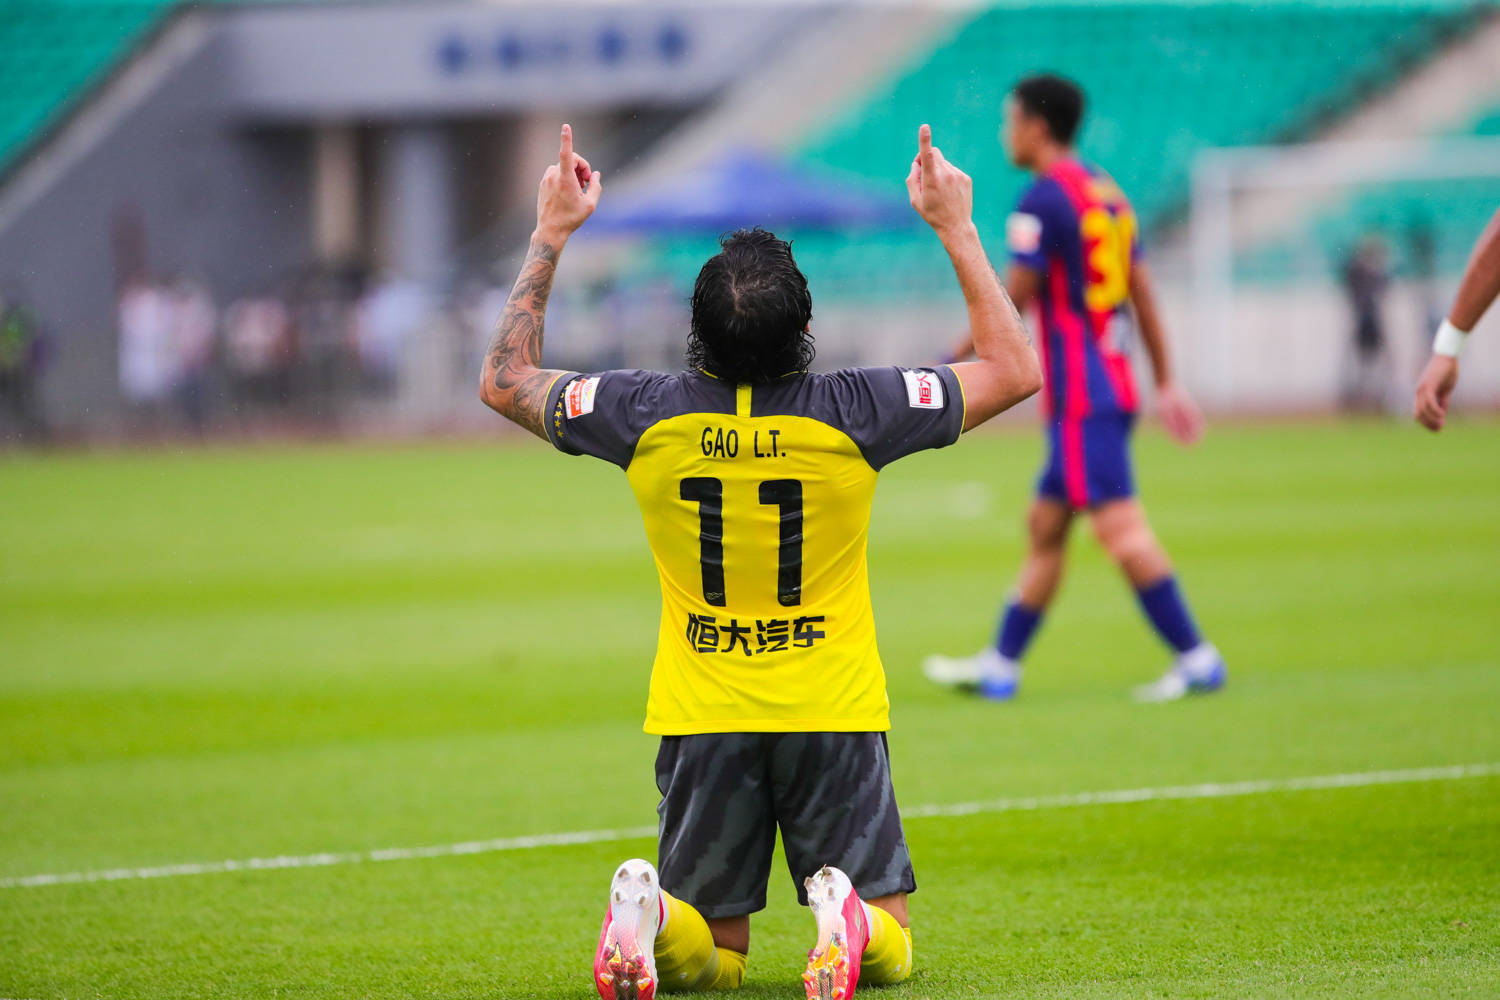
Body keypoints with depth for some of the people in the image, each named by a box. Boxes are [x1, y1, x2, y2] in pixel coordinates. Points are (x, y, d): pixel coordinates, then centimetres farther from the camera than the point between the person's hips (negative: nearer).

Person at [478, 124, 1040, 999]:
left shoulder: (649, 416, -8)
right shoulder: (850, 412, -13)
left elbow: (505, 379, 11)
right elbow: (1016, 369, 2)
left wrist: (551, 234, 14)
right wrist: (956, 229, 7)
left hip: (702, 721, 2)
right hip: (835, 719, -2)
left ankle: (654, 914, -21)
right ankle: (848, 919, -28)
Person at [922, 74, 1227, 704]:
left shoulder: (1043, 200, -11)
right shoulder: (1106, 192, 15)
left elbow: (1011, 301, -13)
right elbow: (1142, 293, 17)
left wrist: (952, 364, -2)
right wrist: (1167, 384, 18)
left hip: (1081, 397, -10)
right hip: (1114, 381, 10)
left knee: (1120, 529, -12)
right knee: (1044, 527, 13)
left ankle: (1196, 658, -16)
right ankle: (1000, 664, 19)